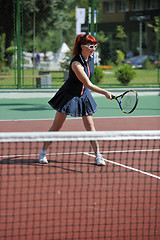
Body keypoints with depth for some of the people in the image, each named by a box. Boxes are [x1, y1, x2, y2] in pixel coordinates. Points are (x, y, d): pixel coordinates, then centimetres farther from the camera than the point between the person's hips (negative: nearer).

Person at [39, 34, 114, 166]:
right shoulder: (76, 64, -30)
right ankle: (43, 152, 18)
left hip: (84, 95, 6)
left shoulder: (91, 56, -7)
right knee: (56, 127, 4)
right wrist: (105, 92, -39)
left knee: (90, 126, 0)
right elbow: (89, 85, -33)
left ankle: (98, 155, 5)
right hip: (69, 95, -6)